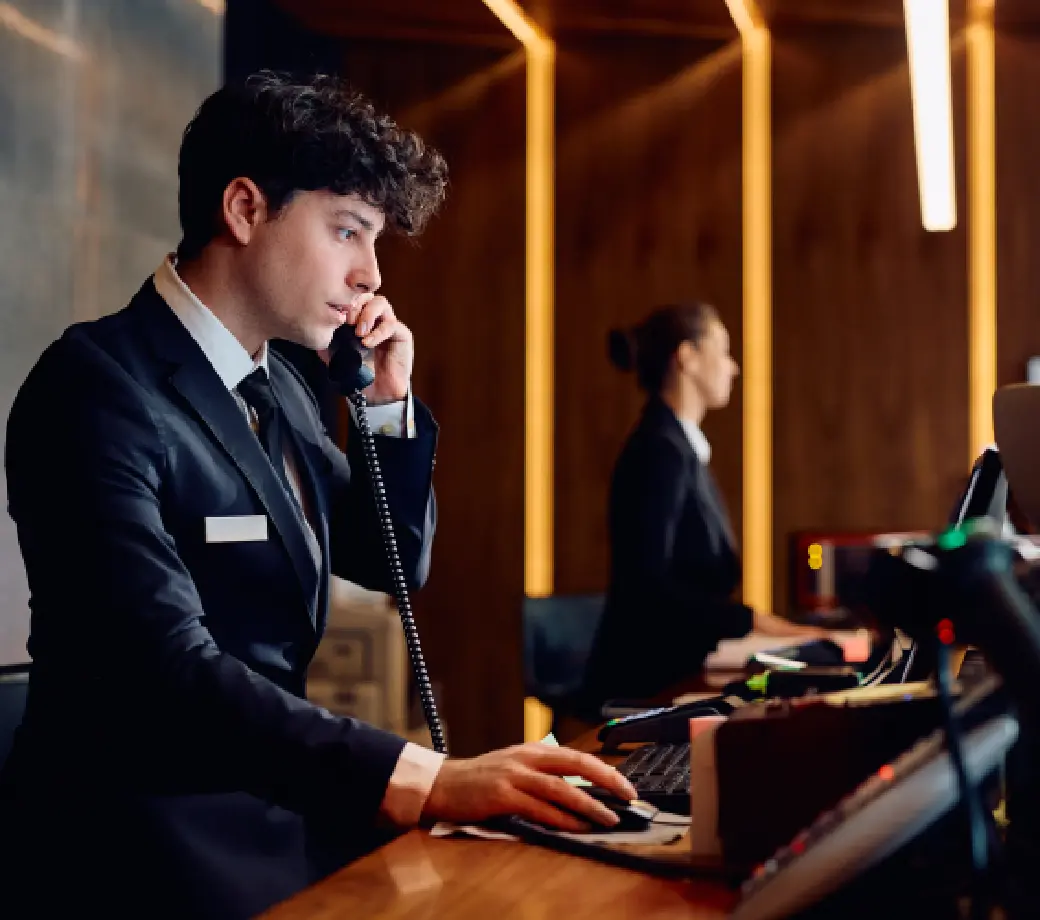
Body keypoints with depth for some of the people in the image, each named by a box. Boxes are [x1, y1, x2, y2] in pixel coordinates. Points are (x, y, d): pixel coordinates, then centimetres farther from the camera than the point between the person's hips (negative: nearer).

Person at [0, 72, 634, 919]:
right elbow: (170, 674, -27)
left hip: (268, 806, 8)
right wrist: (426, 781, -36)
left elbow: (394, 563, 19)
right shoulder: (100, 388, -16)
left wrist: (389, 404, 3)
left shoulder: (278, 385, 10)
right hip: (148, 840, -8)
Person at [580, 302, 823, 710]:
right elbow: (646, 582, -22)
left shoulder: (682, 447, 14)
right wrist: (753, 620, -22)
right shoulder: (660, 449, -14)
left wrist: (753, 621, 7)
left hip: (674, 672, 9)